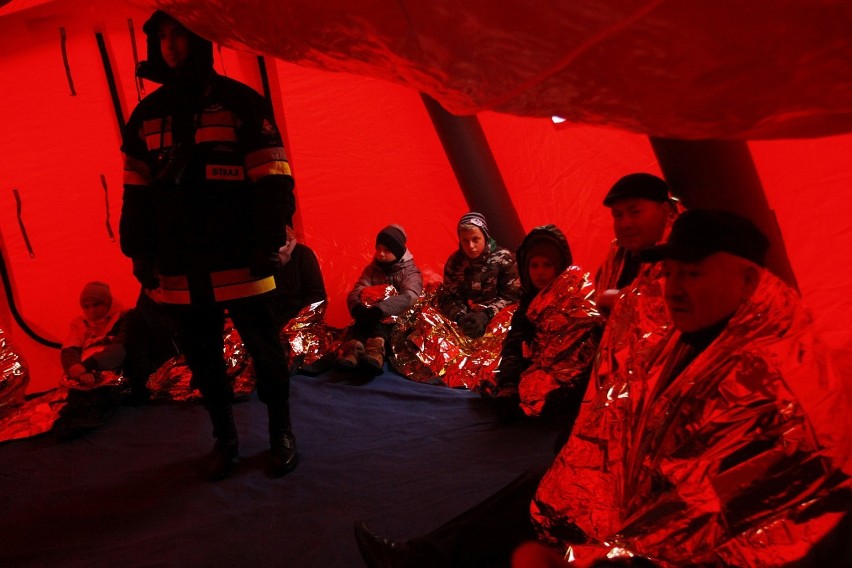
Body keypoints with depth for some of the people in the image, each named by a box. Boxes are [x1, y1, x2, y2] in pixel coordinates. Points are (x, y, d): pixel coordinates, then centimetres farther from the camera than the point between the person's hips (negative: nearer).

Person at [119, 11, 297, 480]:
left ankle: (281, 432, 26)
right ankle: (224, 438, 31)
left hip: (238, 263, -4)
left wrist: (269, 239, -10)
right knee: (202, 361, 13)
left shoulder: (241, 103, -2)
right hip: (180, 272, 4)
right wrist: (139, 250, 10)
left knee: (265, 352, 6)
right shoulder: (146, 115, 11)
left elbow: (272, 180, -4)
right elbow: (136, 192, 15)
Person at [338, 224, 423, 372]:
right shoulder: (372, 268, 17)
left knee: (378, 321, -38)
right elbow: (356, 290, 4)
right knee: (362, 320, -33)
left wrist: (379, 310, -35)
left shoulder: (410, 271, 2)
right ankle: (354, 348, -57)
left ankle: (375, 350, -63)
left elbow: (408, 297, -18)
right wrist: (357, 307, -24)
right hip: (371, 315, 3)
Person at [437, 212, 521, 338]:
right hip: (468, 317, 2)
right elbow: (448, 297, 4)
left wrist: (487, 315, -19)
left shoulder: (503, 258, -3)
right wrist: (460, 316, -17)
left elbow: (511, 295, -4)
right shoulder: (455, 261, 4)